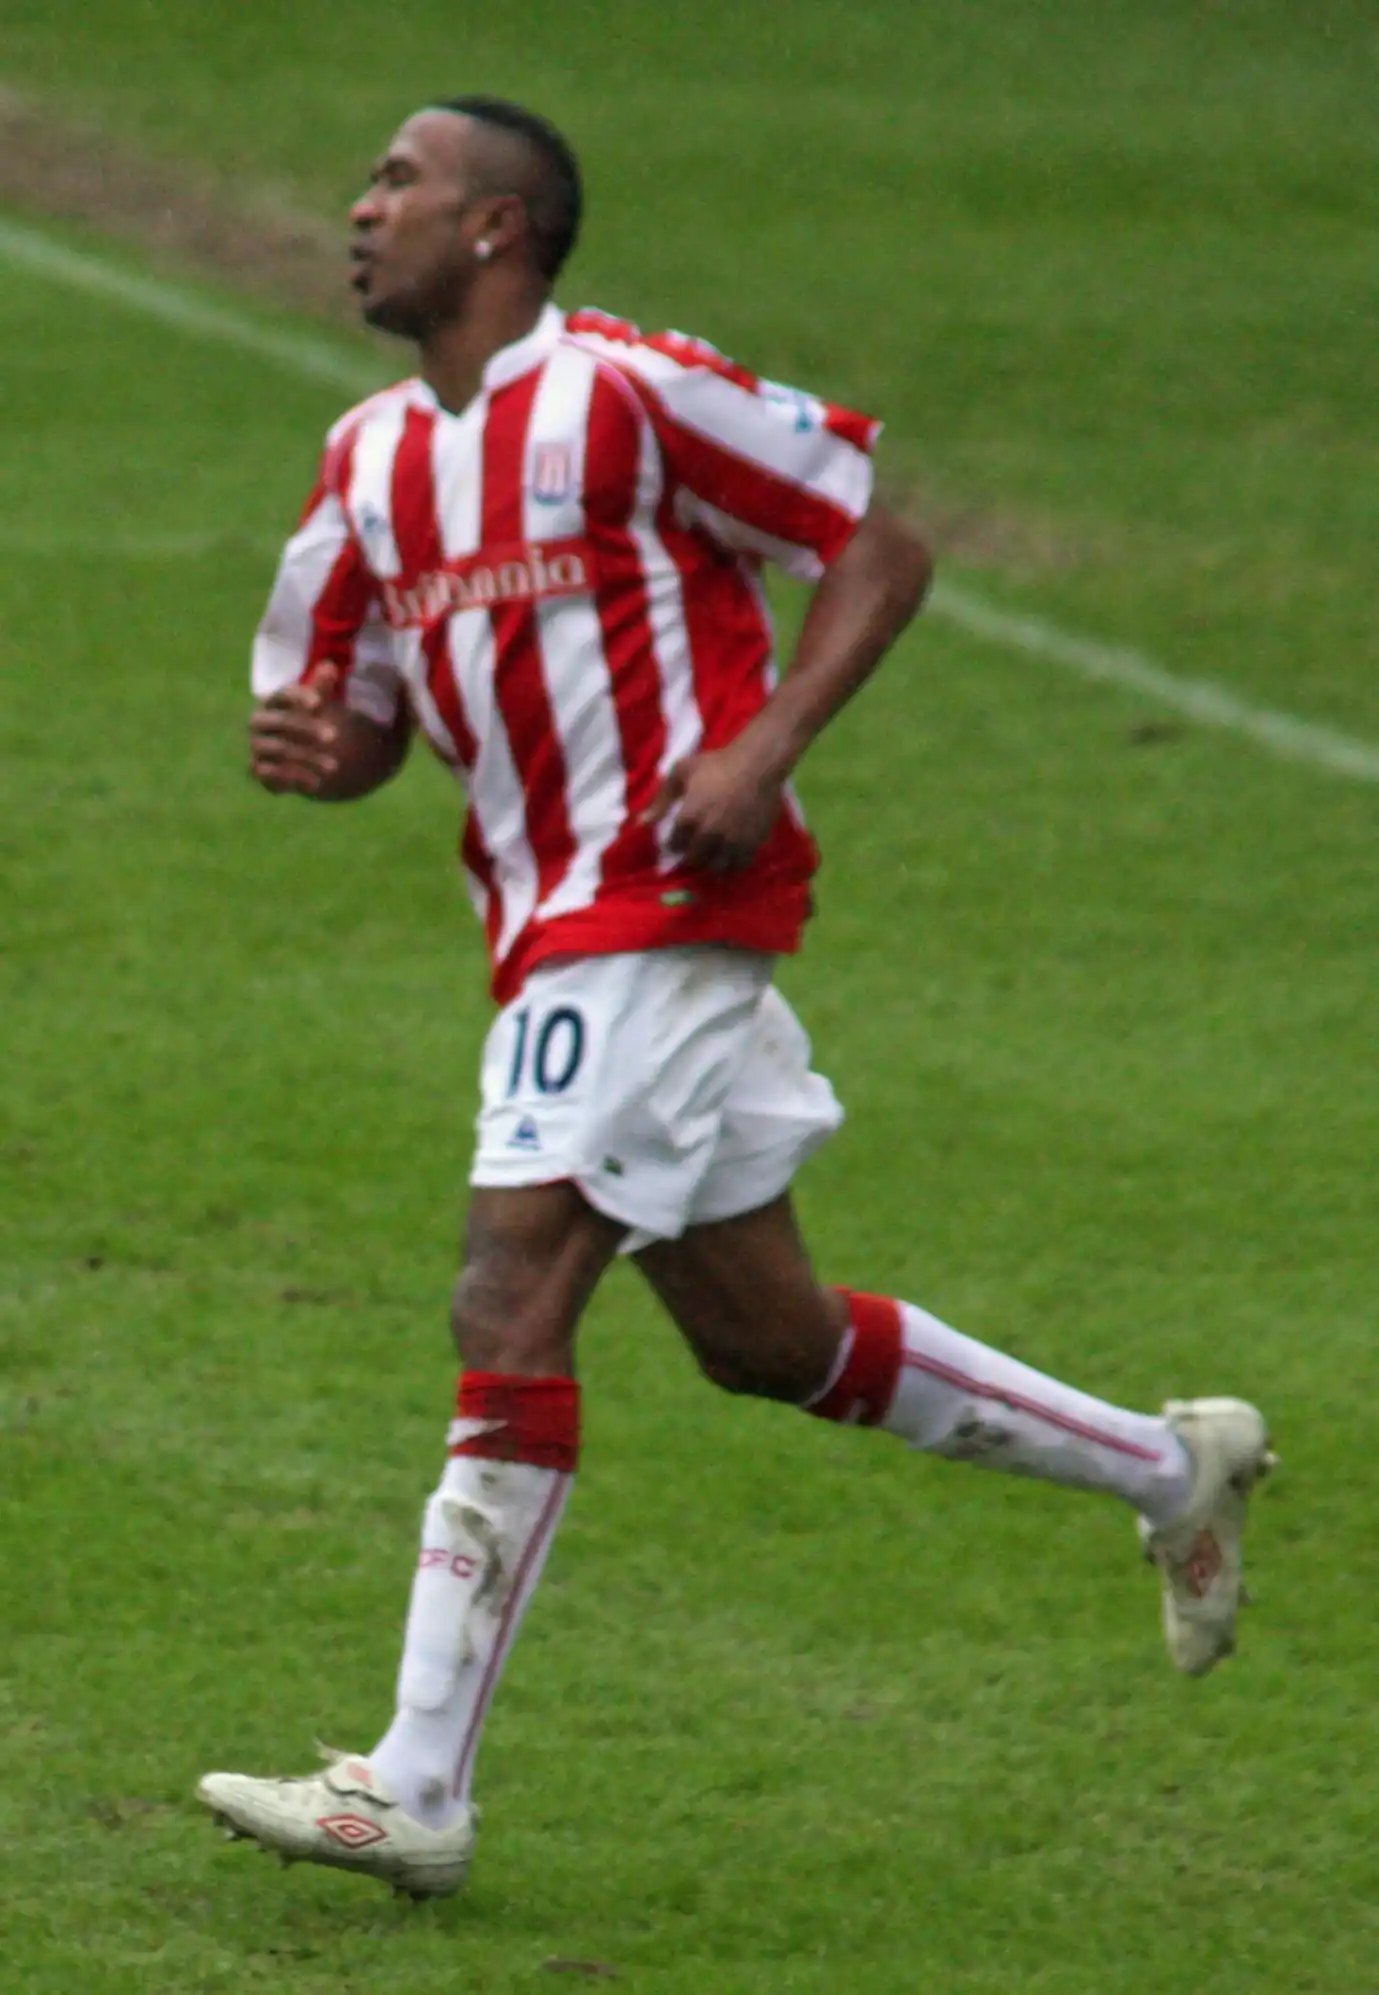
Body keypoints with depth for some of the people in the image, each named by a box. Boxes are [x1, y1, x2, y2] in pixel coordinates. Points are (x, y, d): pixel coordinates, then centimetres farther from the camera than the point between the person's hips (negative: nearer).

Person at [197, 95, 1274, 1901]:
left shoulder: (624, 389, -8)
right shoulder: (372, 464, 14)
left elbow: (880, 549, -5)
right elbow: (359, 728, 21)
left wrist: (761, 752, -17)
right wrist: (305, 745, -3)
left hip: (659, 901, -9)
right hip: (556, 929, 9)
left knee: (510, 1309, -16)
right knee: (770, 1340, 14)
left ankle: (419, 1788, -16)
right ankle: (1171, 1468, 30)